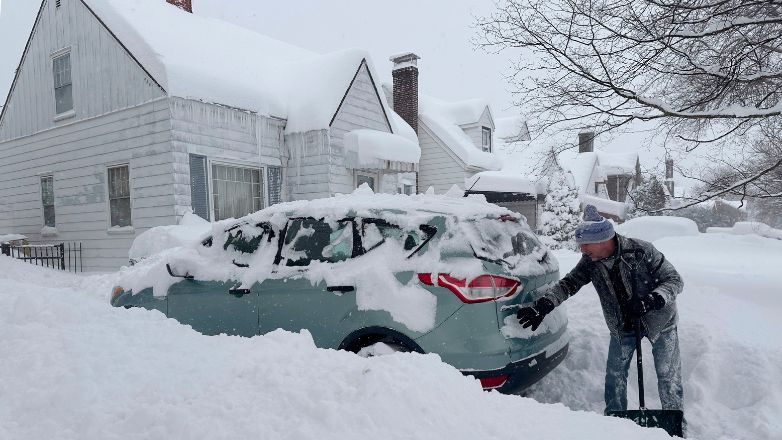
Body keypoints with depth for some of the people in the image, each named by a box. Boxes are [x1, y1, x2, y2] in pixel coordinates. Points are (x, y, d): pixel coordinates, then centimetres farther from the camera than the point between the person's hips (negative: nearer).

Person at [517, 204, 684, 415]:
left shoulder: (641, 251, -28)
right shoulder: (590, 261, -16)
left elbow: (674, 280, -20)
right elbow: (568, 284, -12)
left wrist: (652, 300, -38)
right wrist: (542, 306, -26)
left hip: (659, 321, -3)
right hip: (622, 326, 4)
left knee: (668, 377, 4)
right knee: (615, 375, 9)